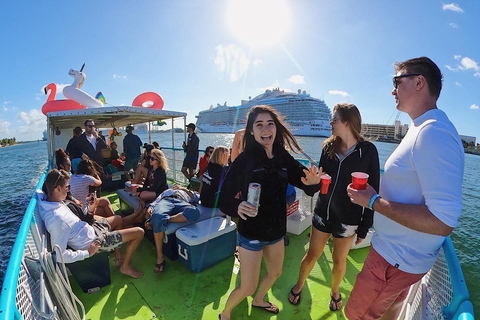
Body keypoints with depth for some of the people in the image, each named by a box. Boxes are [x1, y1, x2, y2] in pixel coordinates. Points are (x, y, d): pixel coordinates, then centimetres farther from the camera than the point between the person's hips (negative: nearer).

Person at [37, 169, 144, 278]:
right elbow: (60, 256, -32)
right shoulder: (57, 219, -35)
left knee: (118, 218, 32)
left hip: (90, 228, 10)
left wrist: (89, 210, 1)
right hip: (94, 241, -10)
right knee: (139, 232, -7)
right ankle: (125, 267, 14)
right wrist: (87, 253, -21)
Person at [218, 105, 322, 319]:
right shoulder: (245, 159, -20)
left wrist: (313, 182, -28)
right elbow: (224, 199, -20)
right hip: (251, 233, -6)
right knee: (247, 288, 7)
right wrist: (238, 206, -40)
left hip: (276, 230, 6)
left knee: (275, 272, 28)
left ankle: (258, 301, 59)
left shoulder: (283, 158, -6)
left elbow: (304, 181, -6)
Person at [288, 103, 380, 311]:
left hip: (348, 219, -2)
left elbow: (373, 190, -8)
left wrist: (365, 226, -7)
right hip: (323, 213, 3)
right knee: (312, 255, 15)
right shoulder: (328, 146, -1)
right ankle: (299, 285, 41)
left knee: (339, 260, 18)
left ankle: (335, 291, 47)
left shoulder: (368, 150, -12)